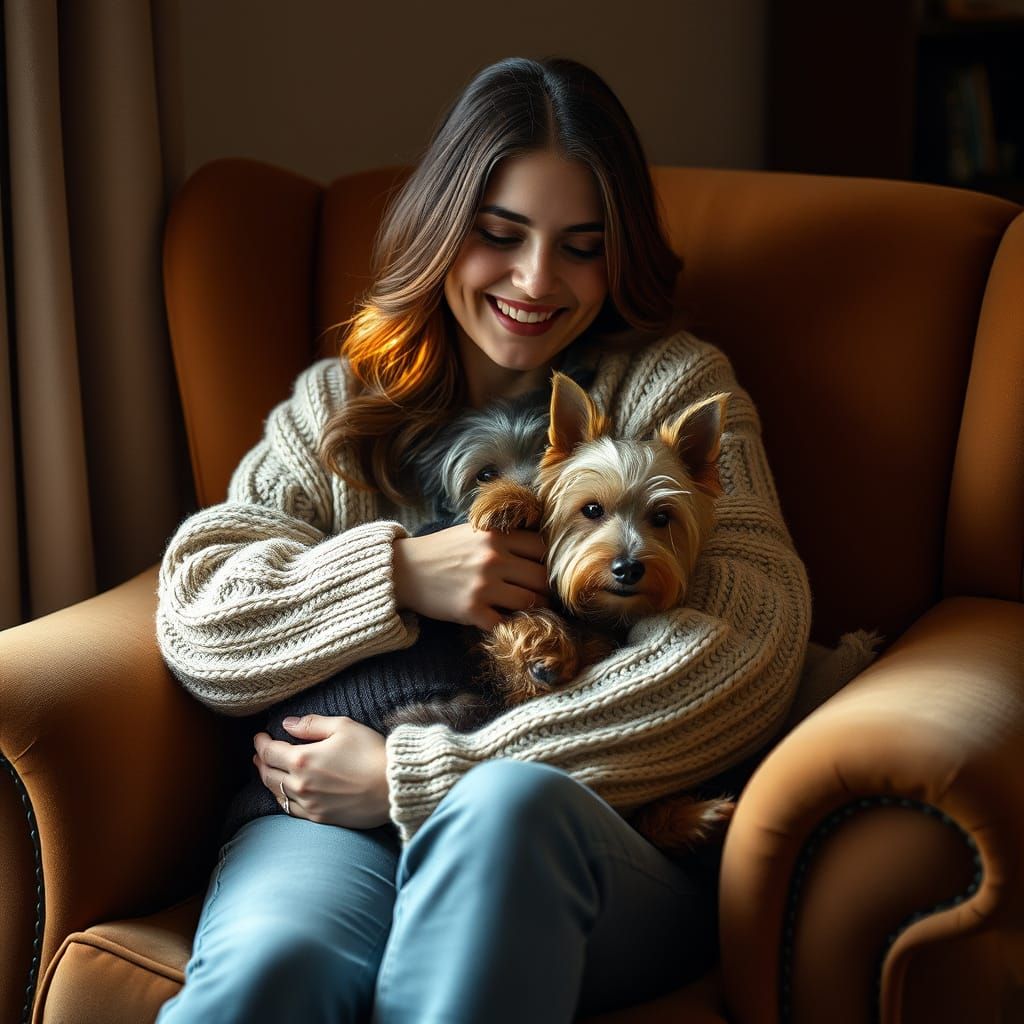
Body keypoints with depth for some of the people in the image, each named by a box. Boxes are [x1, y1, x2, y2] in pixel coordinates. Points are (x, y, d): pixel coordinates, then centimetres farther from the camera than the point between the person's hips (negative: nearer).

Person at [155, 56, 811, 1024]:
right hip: (337, 818, 1)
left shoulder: (674, 388, 12)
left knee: (507, 804, -38)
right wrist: (397, 574, -7)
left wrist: (418, 777, -10)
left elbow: (747, 647, -6)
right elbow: (195, 619, 12)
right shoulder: (336, 404, 20)